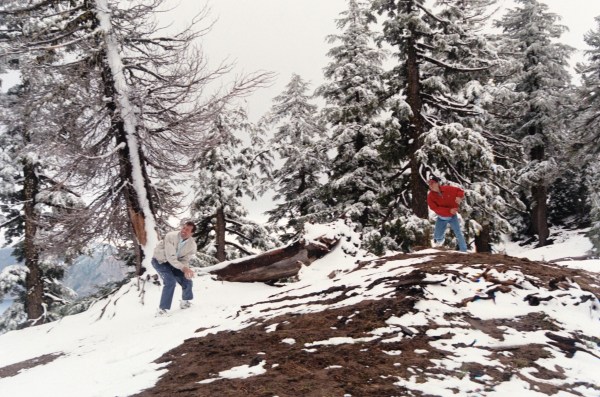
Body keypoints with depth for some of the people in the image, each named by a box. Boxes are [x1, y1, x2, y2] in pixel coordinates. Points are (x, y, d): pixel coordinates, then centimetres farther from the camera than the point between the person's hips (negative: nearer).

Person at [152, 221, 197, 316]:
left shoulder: (192, 245, -17)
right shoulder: (171, 237, -33)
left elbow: (185, 260, -11)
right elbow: (170, 257, -36)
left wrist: (186, 270, -34)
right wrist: (184, 268, -45)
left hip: (174, 262, 5)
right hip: (160, 261, -5)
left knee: (187, 282, 1)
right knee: (170, 281, -25)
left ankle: (185, 302, 31)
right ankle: (163, 308, -13)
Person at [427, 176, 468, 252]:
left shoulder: (448, 189, -16)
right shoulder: (430, 196, -17)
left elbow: (460, 191, -3)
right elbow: (435, 208, -24)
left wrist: (459, 197, -27)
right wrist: (449, 210, -32)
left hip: (453, 216, -1)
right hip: (441, 218, 1)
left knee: (458, 234, -2)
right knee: (437, 235, 6)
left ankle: (464, 251, 8)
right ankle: (440, 238, 45)